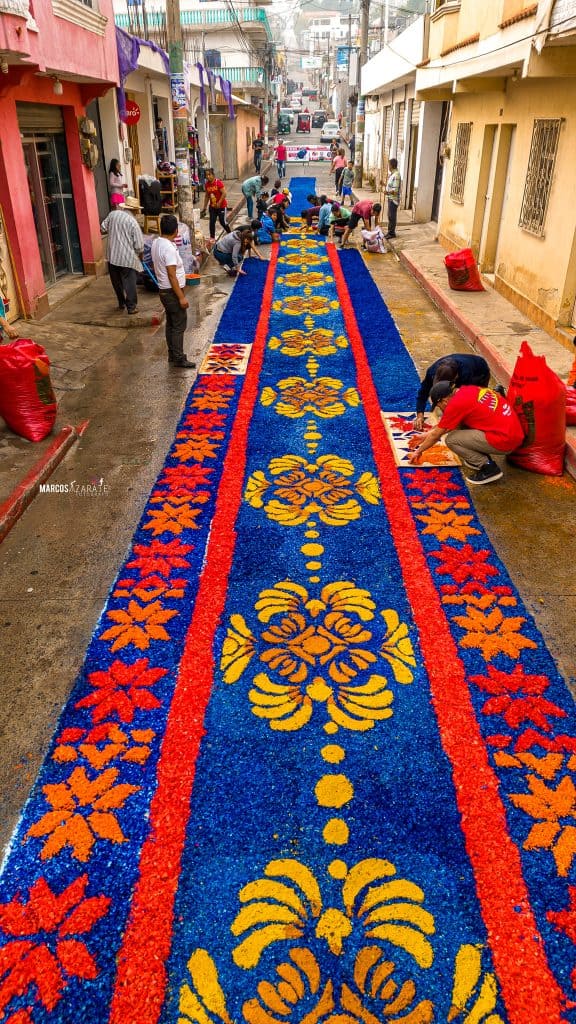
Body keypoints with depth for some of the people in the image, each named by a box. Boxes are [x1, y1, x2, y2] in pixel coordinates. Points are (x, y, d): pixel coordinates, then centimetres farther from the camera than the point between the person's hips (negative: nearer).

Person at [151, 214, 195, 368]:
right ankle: (179, 359, 3)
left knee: (171, 324, 17)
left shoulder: (156, 243, 4)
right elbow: (172, 276, -25)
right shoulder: (169, 248, -24)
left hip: (164, 291, 9)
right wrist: (181, 297, -22)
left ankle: (172, 355, 25)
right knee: (179, 326, -2)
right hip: (172, 292, -9)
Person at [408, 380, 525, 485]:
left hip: (504, 442, -9)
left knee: (451, 439, -4)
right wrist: (431, 432, 34)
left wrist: (419, 451, 15)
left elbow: (436, 435, 0)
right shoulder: (469, 389, 11)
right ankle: (480, 459, 18)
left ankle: (489, 468, -4)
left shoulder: (456, 403, -12)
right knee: (459, 420, 15)